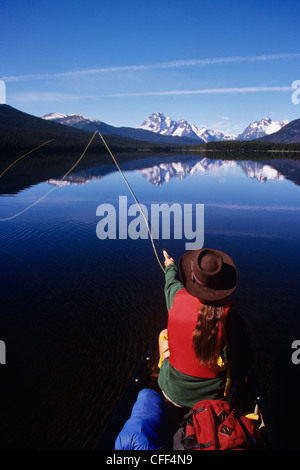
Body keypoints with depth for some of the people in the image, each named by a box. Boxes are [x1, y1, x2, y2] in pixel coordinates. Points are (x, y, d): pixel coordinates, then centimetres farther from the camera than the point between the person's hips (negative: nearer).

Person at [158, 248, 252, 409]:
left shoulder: (177, 297, -19)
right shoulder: (231, 317, -25)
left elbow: (171, 282, 8)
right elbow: (241, 371, -18)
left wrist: (170, 266, 29)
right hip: (215, 396, -1)